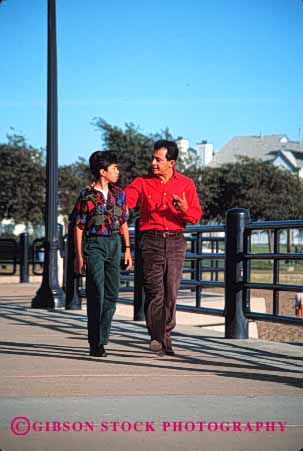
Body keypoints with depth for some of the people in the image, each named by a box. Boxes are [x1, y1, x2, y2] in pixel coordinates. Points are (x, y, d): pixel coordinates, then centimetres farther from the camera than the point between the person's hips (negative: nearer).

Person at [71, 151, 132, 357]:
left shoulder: (119, 194, 9)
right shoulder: (87, 196, -5)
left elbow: (123, 223, 14)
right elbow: (79, 227, -3)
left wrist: (127, 249, 10)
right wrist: (79, 255, -5)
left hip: (114, 243, 5)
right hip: (94, 244, -5)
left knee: (112, 294, 5)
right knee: (97, 293, -9)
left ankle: (102, 338, 17)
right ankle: (95, 344, -5)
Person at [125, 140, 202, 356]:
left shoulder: (186, 184, 6)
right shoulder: (142, 182, 5)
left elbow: (196, 216, 3)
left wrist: (185, 210, -17)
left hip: (176, 241, 1)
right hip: (151, 240, -1)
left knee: (171, 292, 1)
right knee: (154, 291, -7)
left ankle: (166, 337, 10)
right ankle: (156, 337, -3)